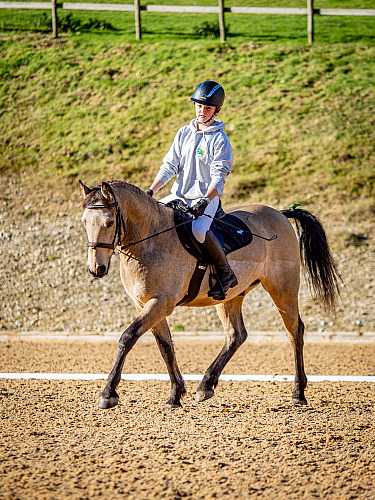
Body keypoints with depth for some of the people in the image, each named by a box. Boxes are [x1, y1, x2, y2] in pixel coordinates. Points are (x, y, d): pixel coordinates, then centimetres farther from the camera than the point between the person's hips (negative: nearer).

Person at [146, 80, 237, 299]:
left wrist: (204, 201, -30)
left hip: (207, 198, -6)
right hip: (178, 195, 6)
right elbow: (169, 166, 9)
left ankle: (226, 273, -20)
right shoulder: (184, 133, 10)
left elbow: (218, 178, -14)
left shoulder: (220, 140, -7)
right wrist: (151, 191, -4)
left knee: (198, 230, -36)